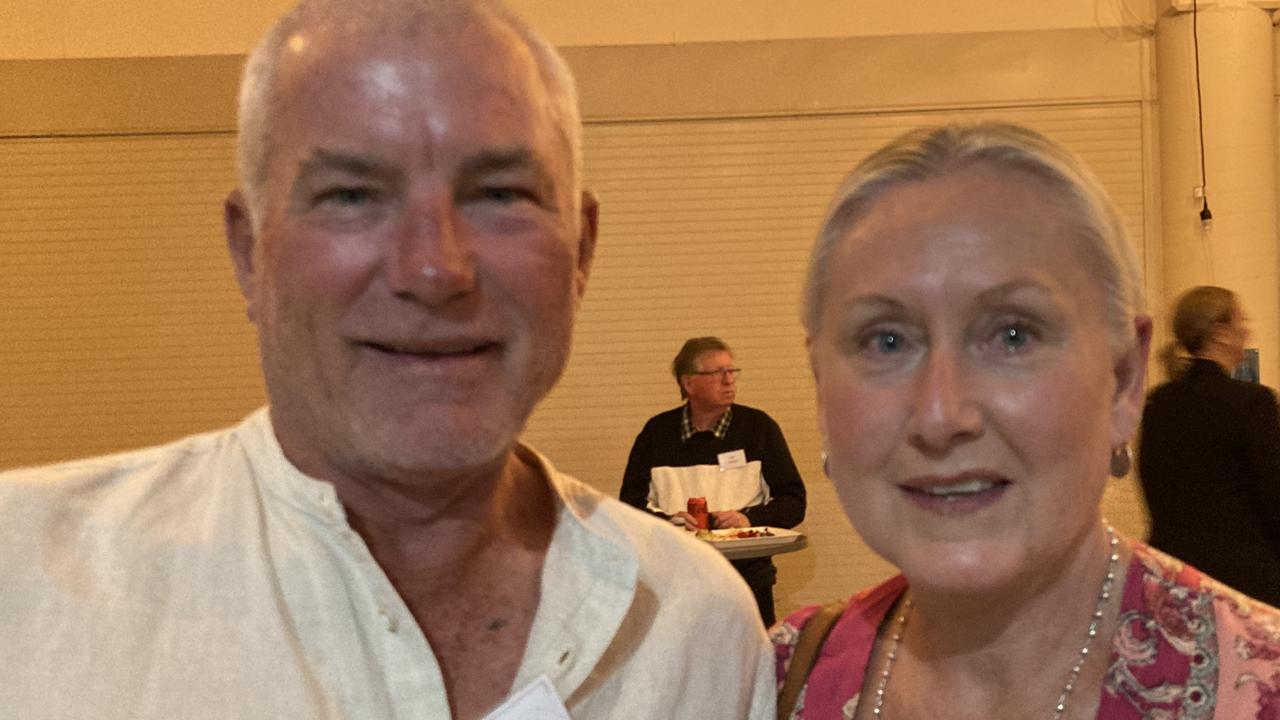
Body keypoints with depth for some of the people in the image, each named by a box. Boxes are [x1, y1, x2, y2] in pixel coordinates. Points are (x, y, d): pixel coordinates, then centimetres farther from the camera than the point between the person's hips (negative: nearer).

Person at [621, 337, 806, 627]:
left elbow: (794, 502, 8)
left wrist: (750, 518, -9)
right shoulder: (657, 431, 10)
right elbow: (631, 502, 10)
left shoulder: (759, 427, 8)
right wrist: (669, 520, -9)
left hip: (746, 569, 0)